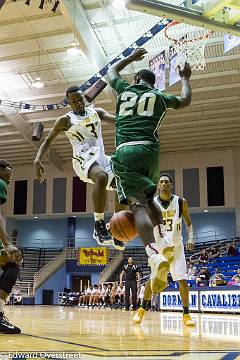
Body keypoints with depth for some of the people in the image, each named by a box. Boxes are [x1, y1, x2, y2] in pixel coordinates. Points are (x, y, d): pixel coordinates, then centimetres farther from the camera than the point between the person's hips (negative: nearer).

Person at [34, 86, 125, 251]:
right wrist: (37, 160, -12)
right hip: (84, 158, -6)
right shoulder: (65, 120, 4)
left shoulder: (97, 112, 16)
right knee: (101, 177, -38)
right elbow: (48, 141, 6)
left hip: (101, 157, 6)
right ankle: (99, 226, -31)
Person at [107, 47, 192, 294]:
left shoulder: (125, 90, 21)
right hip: (149, 151, 2)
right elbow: (185, 100, 38)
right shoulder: (159, 97, 19)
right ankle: (163, 241, 2)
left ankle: (155, 255, -32)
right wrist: (185, 78, 54)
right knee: (148, 198, 24)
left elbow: (111, 71, 43)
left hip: (125, 152, -1)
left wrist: (131, 58, 55)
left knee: (137, 204, -11)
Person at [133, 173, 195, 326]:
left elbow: (189, 223, 4)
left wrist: (190, 238, -12)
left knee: (183, 281, -4)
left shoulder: (181, 202, -6)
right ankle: (142, 310, 15)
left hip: (176, 247, 1)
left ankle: (186, 315, 8)